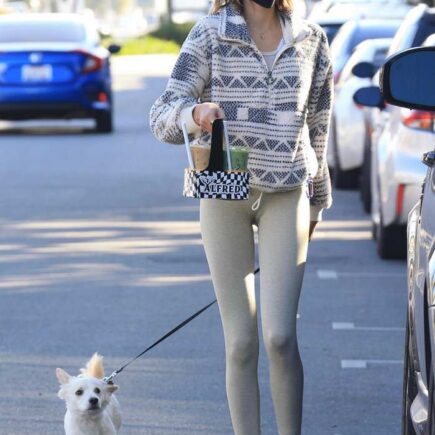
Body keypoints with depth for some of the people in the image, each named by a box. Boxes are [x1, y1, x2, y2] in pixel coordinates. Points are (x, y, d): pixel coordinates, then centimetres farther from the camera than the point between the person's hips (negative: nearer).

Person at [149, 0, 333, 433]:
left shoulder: (311, 40, 6)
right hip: (224, 195, -1)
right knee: (240, 341, 0)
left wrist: (316, 199, 20)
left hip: (286, 197, 1)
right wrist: (195, 113, -27)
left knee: (280, 336, -10)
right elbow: (161, 117, -5)